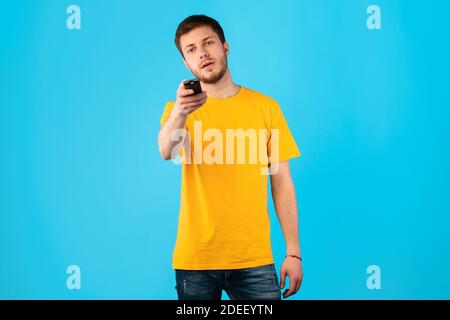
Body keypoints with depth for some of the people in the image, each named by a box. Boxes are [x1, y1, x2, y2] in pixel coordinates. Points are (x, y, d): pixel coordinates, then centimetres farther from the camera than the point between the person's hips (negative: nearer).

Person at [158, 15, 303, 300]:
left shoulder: (266, 107, 3)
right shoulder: (177, 108, 2)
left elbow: (282, 181, 3)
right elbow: (166, 151, -19)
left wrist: (294, 251, -1)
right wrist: (180, 111, -40)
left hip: (254, 259, 0)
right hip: (194, 259, 0)